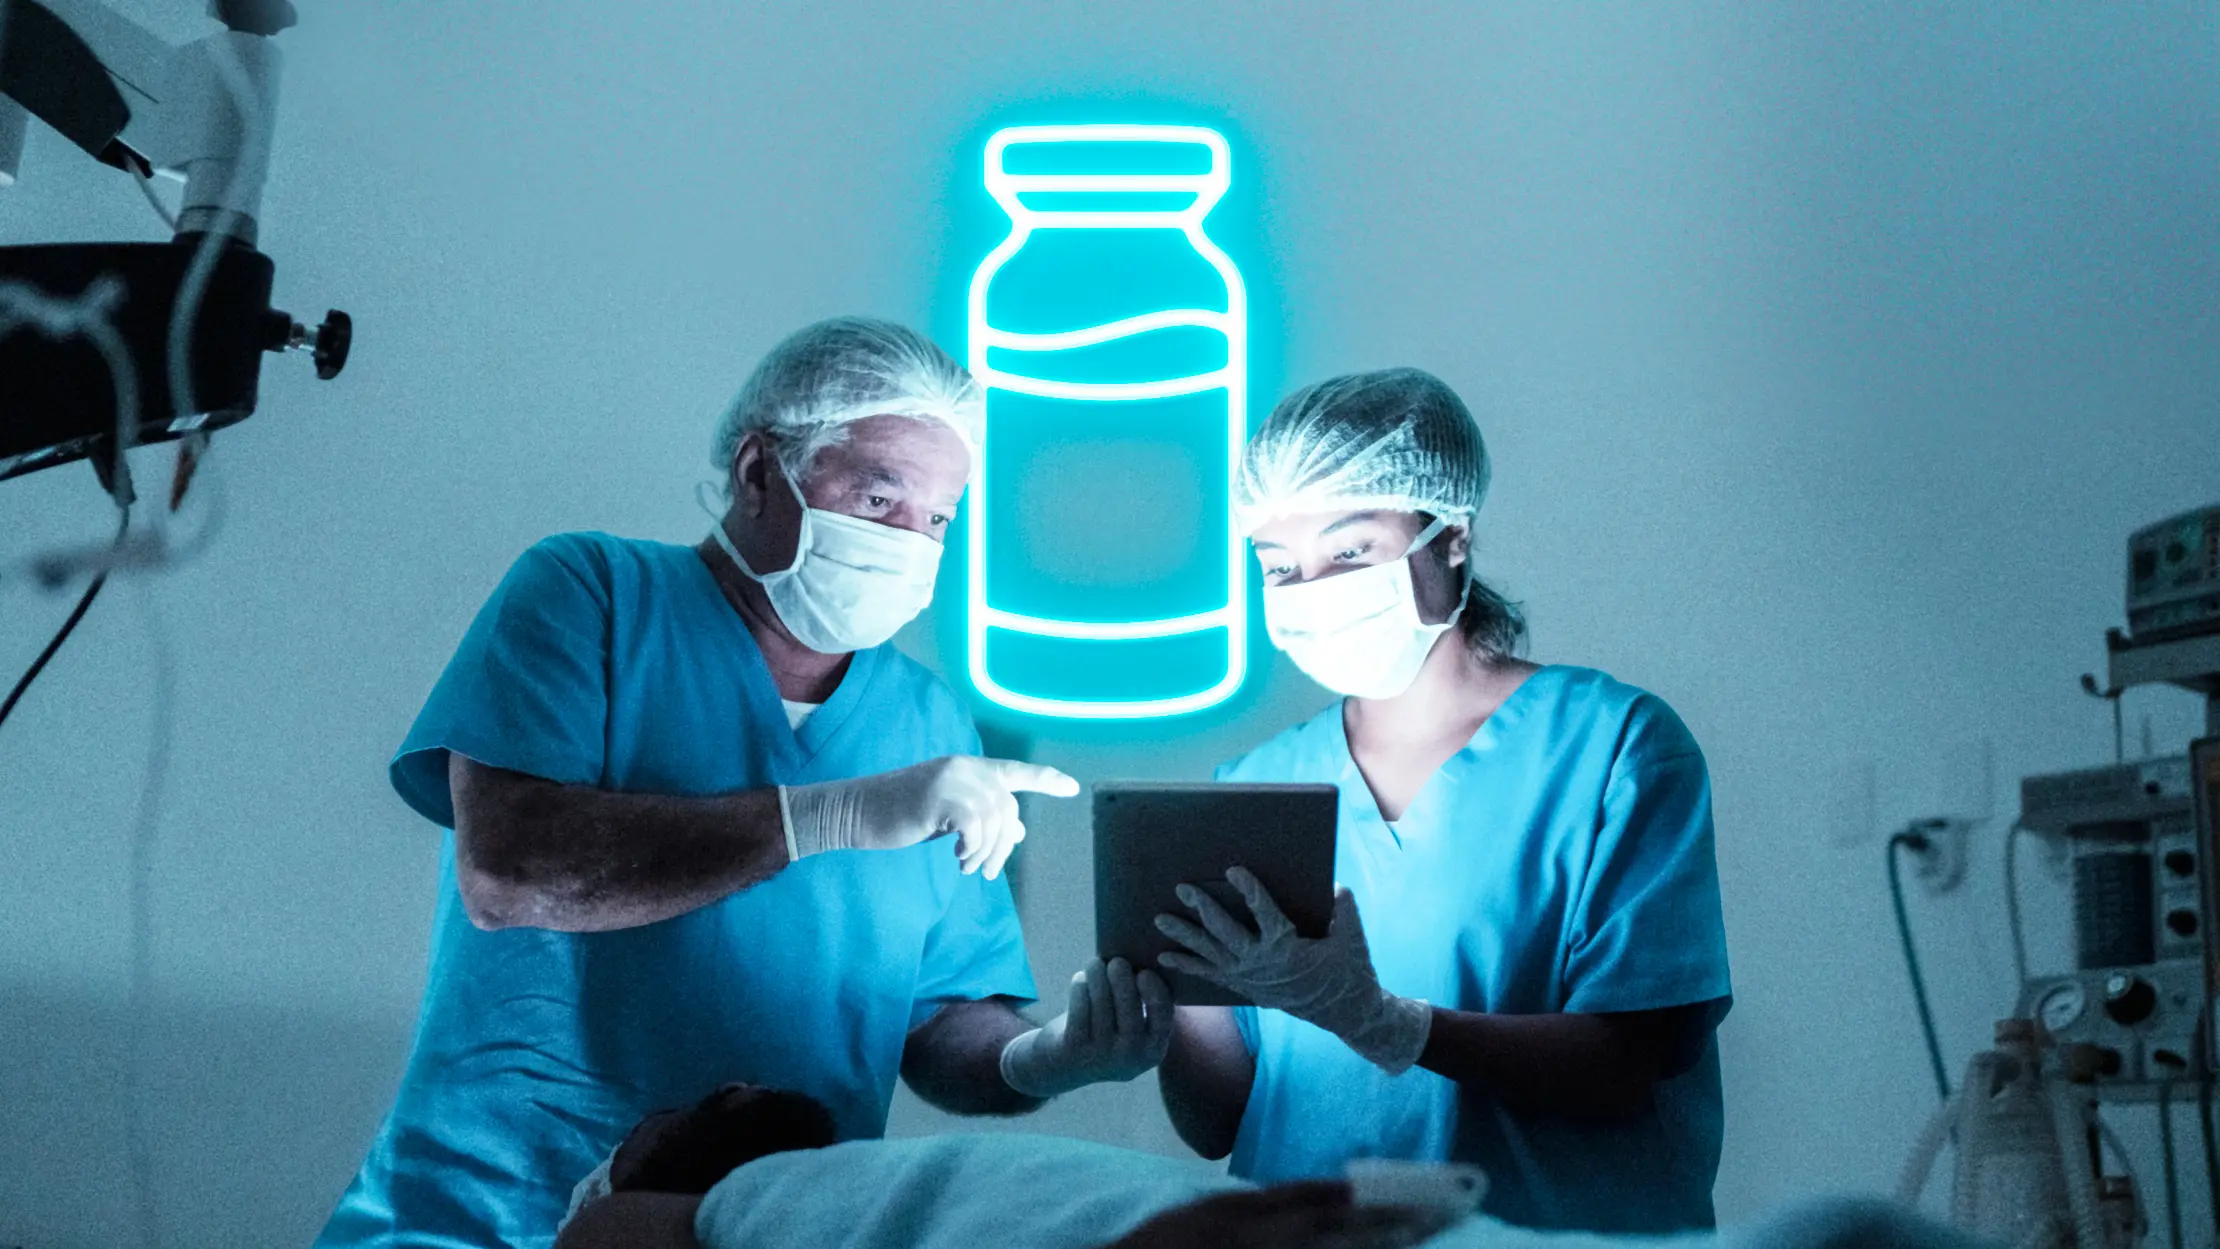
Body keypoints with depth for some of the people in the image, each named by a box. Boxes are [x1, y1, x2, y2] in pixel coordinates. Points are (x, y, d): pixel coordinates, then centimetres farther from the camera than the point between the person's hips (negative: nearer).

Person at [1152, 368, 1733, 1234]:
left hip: (1561, 1231, -3)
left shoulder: (1616, 744, -2)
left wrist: (1374, 1019, -21)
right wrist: (1184, 974, -11)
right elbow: (1215, 1127, 7)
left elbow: (1630, 1072, -10)